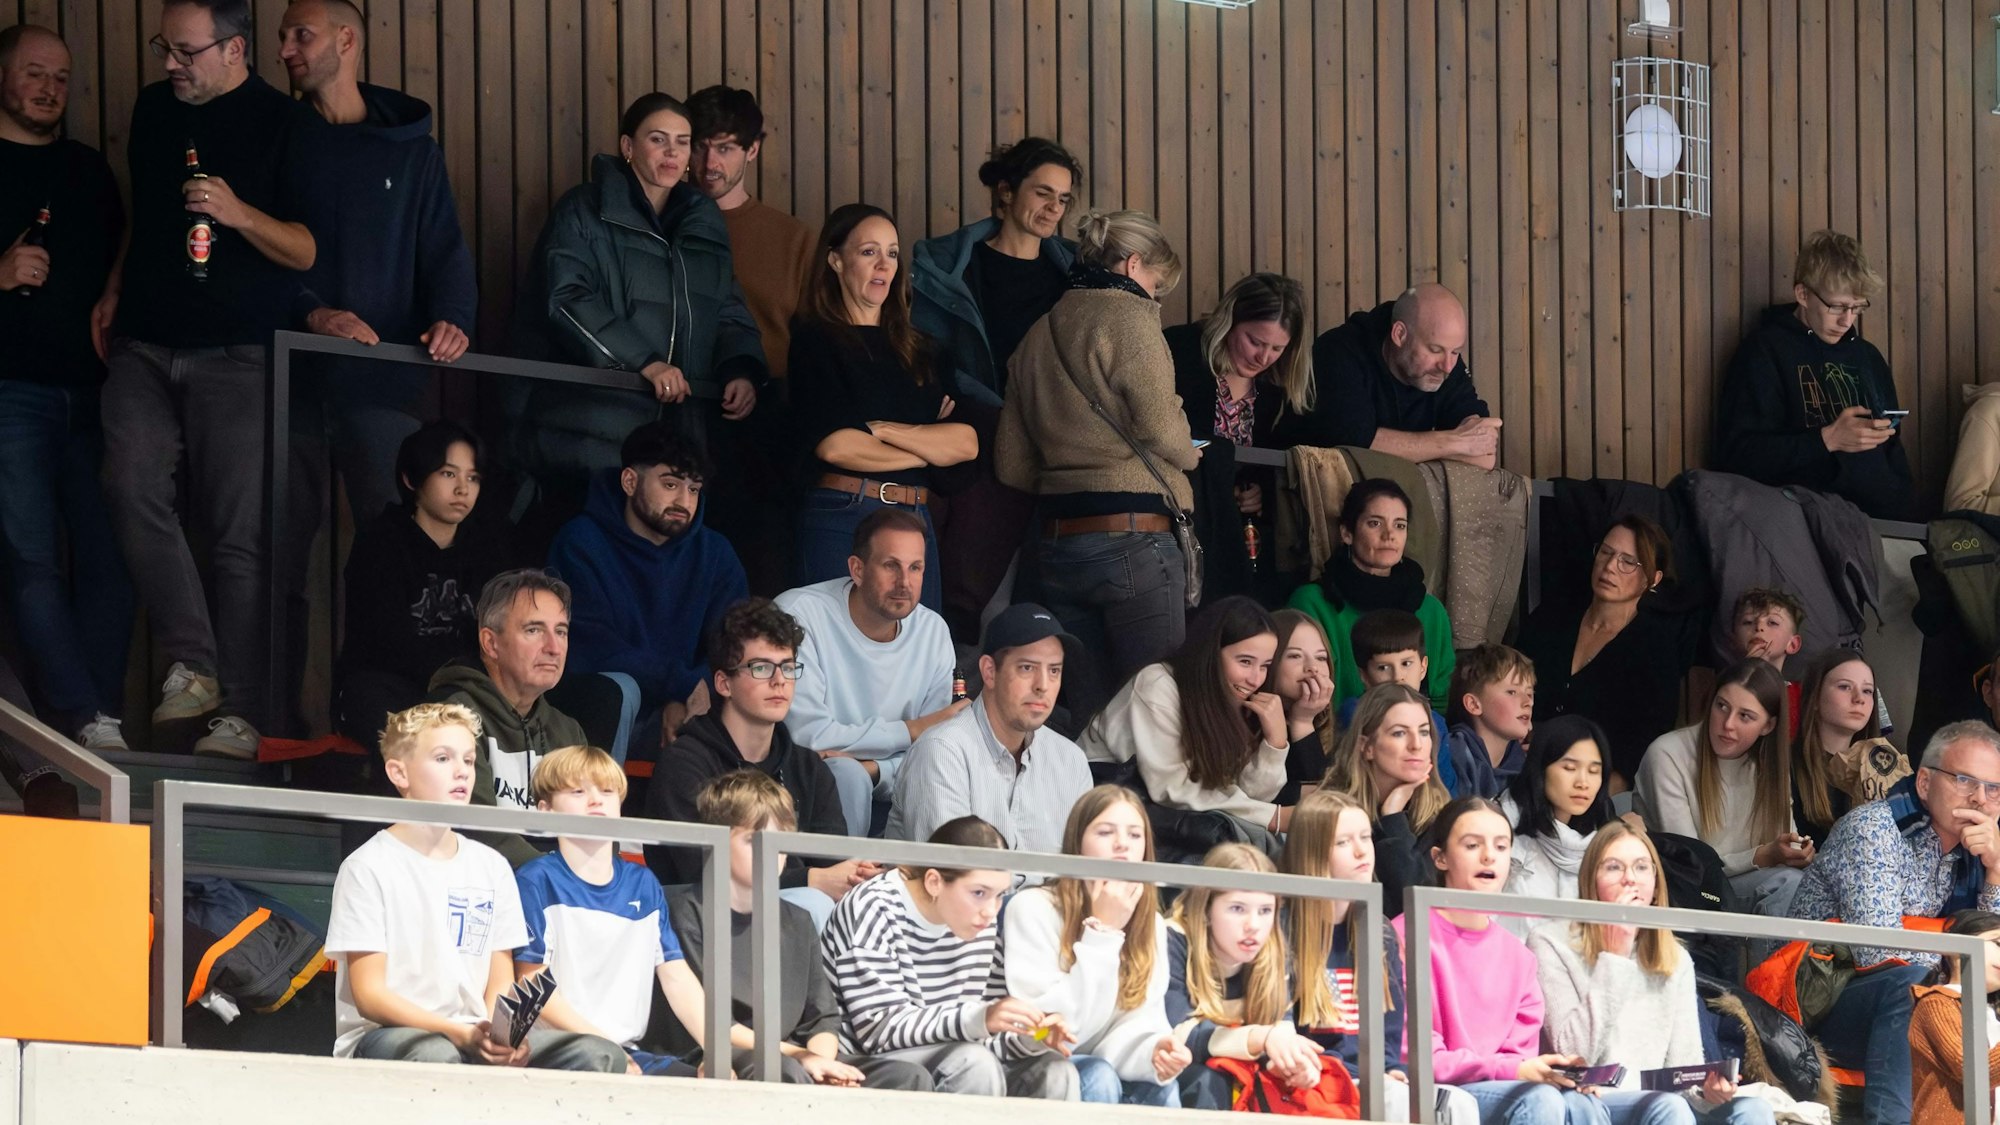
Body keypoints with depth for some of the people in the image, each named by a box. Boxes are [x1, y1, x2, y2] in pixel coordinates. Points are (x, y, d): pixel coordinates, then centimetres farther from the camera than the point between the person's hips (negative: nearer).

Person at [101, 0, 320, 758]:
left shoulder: (283, 125, -3)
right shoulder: (155, 109, 15)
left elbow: (311, 249, -6)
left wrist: (239, 214, -20)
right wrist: (118, 289, 19)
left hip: (236, 355, -5)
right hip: (144, 347, 5)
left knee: (238, 532, -6)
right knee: (133, 489, -16)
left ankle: (242, 711, -3)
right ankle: (192, 663, -8)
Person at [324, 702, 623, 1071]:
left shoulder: (491, 867, 15)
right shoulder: (369, 868, -2)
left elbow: (500, 984, 14)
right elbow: (369, 994, -9)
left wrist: (502, 1035, -12)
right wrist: (462, 1034, -22)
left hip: (476, 1037, 6)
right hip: (385, 1035, -5)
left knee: (600, 1055, -18)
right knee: (434, 1056, -42)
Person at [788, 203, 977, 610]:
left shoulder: (914, 350, 18)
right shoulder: (816, 340, 2)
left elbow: (967, 443, 5)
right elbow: (833, 445, -12)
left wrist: (884, 430, -9)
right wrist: (927, 446, 1)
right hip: (840, 518, -5)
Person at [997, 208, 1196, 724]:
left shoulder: (1038, 336, 17)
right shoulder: (1129, 319, -4)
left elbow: (1012, 464, 18)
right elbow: (1158, 425, -12)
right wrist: (1188, 454, 8)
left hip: (1055, 542, 7)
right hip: (1132, 539, -7)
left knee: (1088, 716, 7)